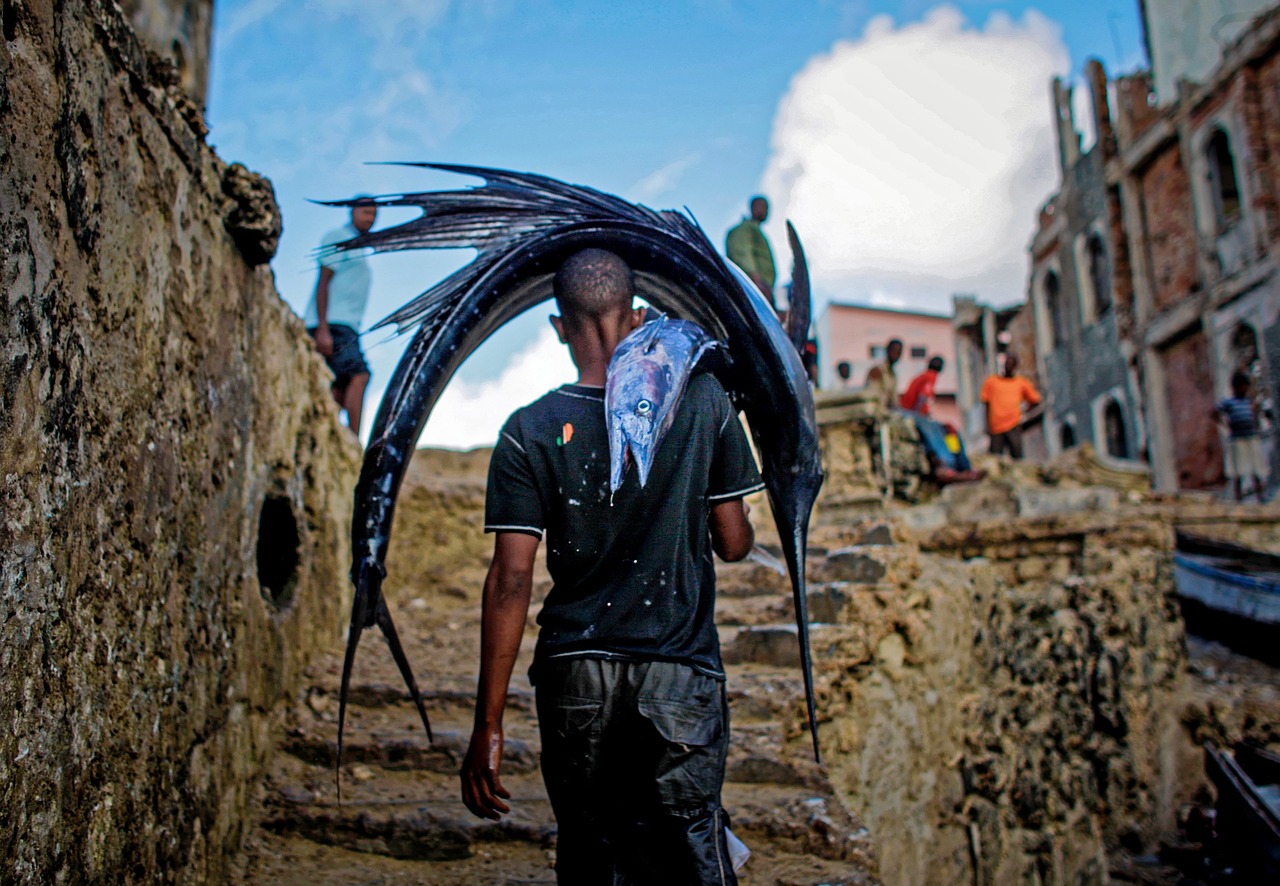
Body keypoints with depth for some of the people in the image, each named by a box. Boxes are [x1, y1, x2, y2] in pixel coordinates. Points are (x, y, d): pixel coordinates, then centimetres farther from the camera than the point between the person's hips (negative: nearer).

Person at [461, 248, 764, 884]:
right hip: (680, 673, 0)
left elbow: (510, 580, -8)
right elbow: (734, 544, 2)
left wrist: (489, 726, -2)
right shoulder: (701, 400, -3)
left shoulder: (529, 431, -5)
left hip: (574, 676, 1)